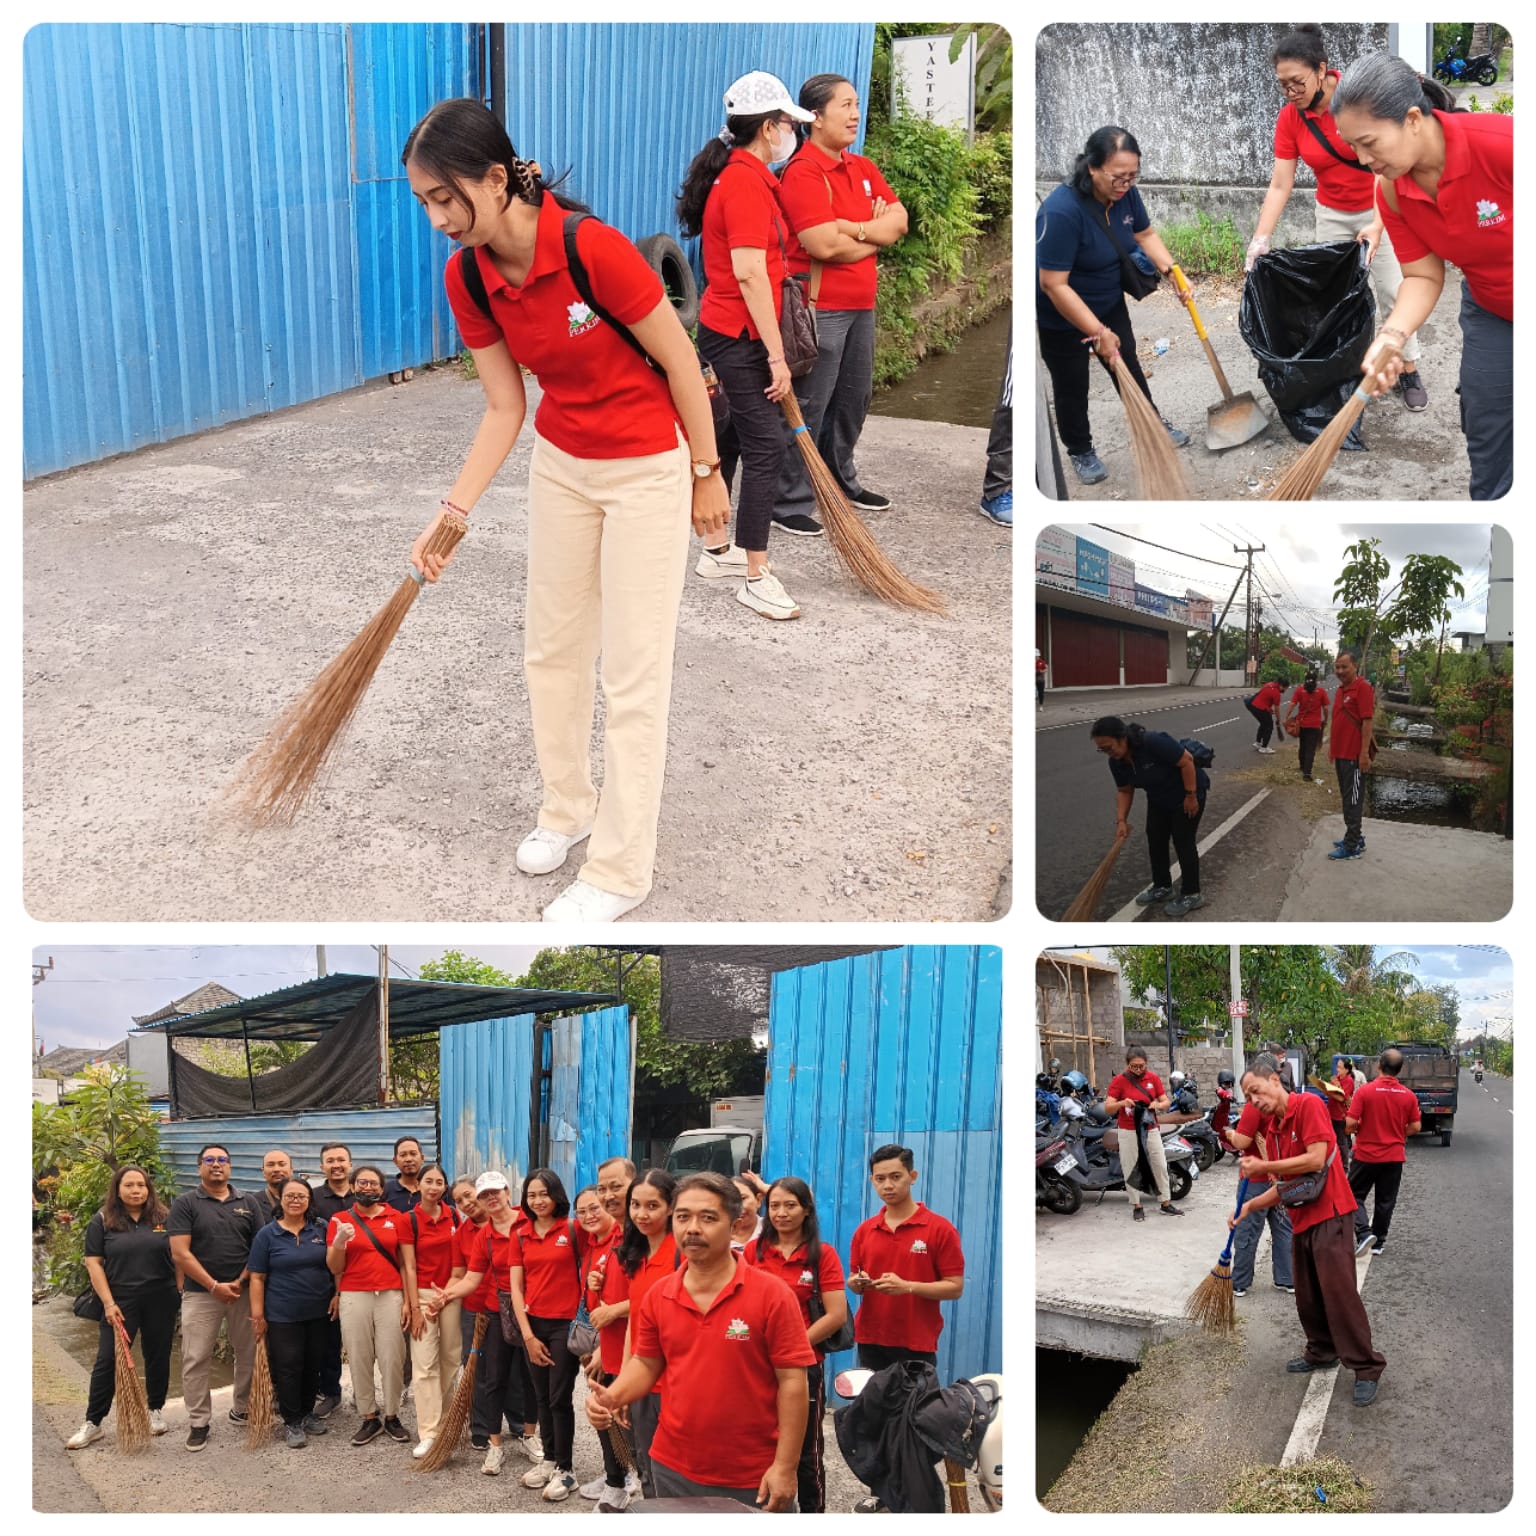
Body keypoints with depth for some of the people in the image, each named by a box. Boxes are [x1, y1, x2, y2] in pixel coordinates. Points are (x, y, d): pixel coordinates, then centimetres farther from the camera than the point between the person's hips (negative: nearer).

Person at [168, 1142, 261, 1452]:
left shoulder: (249, 1203, 7)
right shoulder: (185, 1203, -2)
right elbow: (180, 1253, -9)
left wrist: (240, 1282, -9)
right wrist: (214, 1286, -13)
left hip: (243, 1291, 3)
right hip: (200, 1293, -3)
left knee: (250, 1353, 8)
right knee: (196, 1359, 0)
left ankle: (242, 1410, 24)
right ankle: (198, 1422, 10)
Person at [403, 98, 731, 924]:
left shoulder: (593, 249, -28)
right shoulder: (466, 279, -9)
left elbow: (681, 363, -17)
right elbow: (504, 409, -1)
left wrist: (707, 475, -8)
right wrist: (453, 512, -9)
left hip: (646, 467, -6)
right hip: (560, 462, 6)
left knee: (633, 669, -1)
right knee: (552, 646, 14)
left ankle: (622, 868, 10)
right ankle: (567, 808, 35)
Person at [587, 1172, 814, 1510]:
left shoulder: (772, 1294, -12)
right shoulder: (657, 1296, 1)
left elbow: (792, 1381, -12)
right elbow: (645, 1364, 12)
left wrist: (785, 1467, -15)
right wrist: (612, 1397, -8)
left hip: (754, 1478, -4)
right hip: (673, 1470, 4)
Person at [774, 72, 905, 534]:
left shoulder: (863, 168, 13)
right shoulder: (802, 172, -14)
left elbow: (898, 221, 5)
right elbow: (825, 245, -23)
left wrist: (855, 228, -14)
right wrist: (876, 234, -6)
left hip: (860, 305, 9)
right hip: (819, 307, -9)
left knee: (854, 399, 18)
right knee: (807, 407, -5)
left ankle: (840, 479, 34)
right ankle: (791, 501, 2)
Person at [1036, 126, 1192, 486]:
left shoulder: (1124, 192, -15)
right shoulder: (1062, 211, -36)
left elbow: (1145, 233, 5)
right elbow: (1055, 285, -33)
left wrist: (1171, 269, -12)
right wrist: (1098, 333, -31)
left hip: (1109, 303, 6)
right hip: (1063, 317, -6)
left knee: (1128, 365, 22)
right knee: (1072, 387, 11)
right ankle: (1080, 451, 34)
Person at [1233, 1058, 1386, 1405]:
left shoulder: (1308, 1105, -11)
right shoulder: (1271, 1129, 13)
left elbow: (1316, 1159, -21)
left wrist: (1265, 1166, -16)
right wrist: (1250, 1206, 3)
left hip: (1329, 1213, -8)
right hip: (1301, 1218, 8)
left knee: (1339, 1291, -10)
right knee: (1307, 1295, 12)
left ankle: (1366, 1367, -3)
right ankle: (1322, 1352, 28)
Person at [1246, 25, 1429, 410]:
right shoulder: (1289, 119, -12)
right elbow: (1280, 186, -11)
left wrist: (1377, 223, -36)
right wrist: (1260, 241, -20)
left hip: (1381, 208, -3)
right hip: (1332, 215, 4)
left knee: (1393, 292, -1)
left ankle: (1409, 372, 9)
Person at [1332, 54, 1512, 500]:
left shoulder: (1501, 140, -32)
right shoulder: (1390, 191, -14)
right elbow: (1423, 277, -8)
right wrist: (1392, 335, -25)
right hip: (1491, 312, 5)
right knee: (1486, 435, 6)